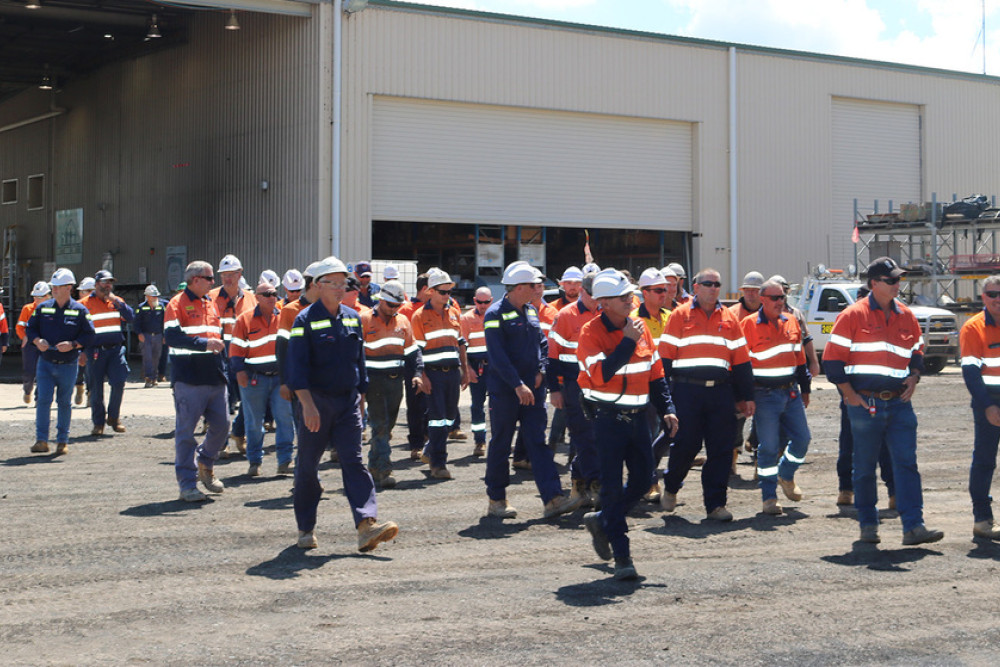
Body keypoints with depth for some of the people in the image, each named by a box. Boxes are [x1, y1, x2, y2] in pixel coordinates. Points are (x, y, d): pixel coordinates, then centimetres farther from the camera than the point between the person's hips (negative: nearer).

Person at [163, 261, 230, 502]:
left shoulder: (211, 303, 19)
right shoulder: (177, 304, -5)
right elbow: (172, 337, -19)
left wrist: (223, 369, 21)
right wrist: (204, 343, -25)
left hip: (215, 378, 7)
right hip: (189, 380, -7)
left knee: (222, 425, 6)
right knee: (186, 431, -2)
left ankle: (205, 465, 30)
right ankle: (187, 484, 3)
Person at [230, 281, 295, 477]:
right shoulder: (244, 320, 1)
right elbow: (236, 348, -1)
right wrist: (239, 371, -12)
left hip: (281, 376, 2)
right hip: (254, 378, -2)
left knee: (285, 418, -5)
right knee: (254, 421, 3)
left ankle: (285, 461, -1)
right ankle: (254, 461, 14)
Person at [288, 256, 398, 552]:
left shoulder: (353, 318, 11)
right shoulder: (306, 319, -7)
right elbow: (297, 365, -14)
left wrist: (361, 396, 17)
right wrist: (307, 404, -23)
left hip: (347, 401, 4)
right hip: (316, 402, -4)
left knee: (354, 461, -7)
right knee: (307, 466, 6)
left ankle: (366, 526, -18)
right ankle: (306, 529, 18)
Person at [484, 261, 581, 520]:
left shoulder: (531, 311, 12)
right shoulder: (495, 314, -11)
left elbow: (542, 343, 19)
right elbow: (497, 355, -17)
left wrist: (540, 371, 1)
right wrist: (518, 385, -21)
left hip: (532, 389, 6)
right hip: (504, 390, -6)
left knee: (538, 442, 1)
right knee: (500, 444, 4)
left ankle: (553, 498, -5)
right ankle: (496, 500, 14)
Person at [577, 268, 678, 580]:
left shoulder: (640, 327, 8)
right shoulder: (591, 332, -11)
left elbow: (655, 374, 16)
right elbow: (600, 374, -25)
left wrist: (666, 409, 9)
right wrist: (627, 342, -24)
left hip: (638, 417, 6)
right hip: (608, 419, -6)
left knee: (642, 482, 9)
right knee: (613, 487, -4)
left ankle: (601, 520, 32)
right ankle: (621, 555, 1)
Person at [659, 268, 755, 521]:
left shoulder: (729, 319, 14)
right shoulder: (680, 316, 4)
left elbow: (741, 360, 15)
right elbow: (665, 356, 2)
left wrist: (746, 397, 11)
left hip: (721, 391, 3)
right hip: (687, 391, -3)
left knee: (721, 450, 0)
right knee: (685, 444, -2)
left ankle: (715, 503, 8)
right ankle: (670, 488, 24)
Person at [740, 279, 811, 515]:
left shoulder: (791, 323, 10)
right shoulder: (748, 325, -7)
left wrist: (805, 388, 18)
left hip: (791, 393, 5)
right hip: (765, 395, -5)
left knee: (802, 438, 5)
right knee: (769, 447, -2)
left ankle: (786, 476, 32)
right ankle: (769, 497, 8)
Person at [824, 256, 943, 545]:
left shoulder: (907, 317, 11)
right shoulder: (853, 315, -5)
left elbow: (917, 353, 25)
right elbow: (832, 358, -5)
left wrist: (914, 378, 5)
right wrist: (849, 395, -8)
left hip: (899, 403, 4)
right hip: (865, 403, -4)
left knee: (907, 464, -4)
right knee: (865, 466, 5)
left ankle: (913, 526, -6)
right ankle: (868, 525, 17)